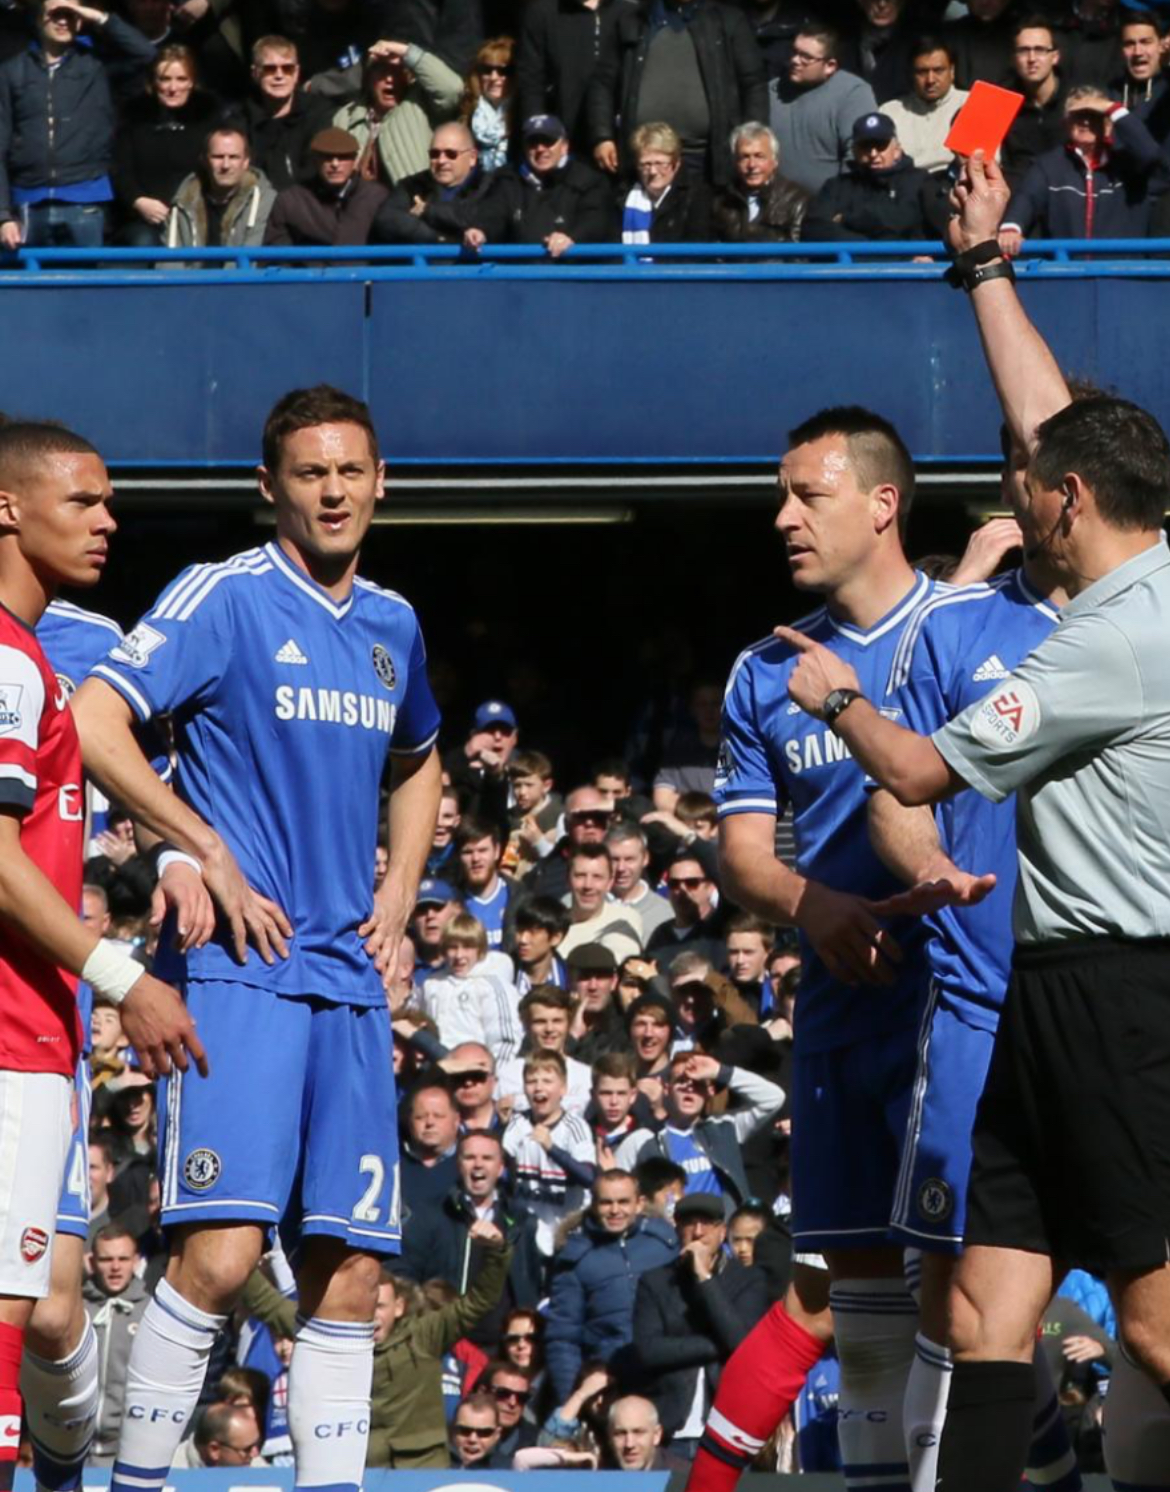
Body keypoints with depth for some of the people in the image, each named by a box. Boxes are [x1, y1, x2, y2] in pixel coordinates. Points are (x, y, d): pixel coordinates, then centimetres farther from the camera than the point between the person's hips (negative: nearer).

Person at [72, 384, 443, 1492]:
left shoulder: (392, 625, 16)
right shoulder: (225, 598, -4)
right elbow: (94, 721, -13)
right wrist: (209, 857, -14)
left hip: (350, 982, 6)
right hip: (241, 970, -6)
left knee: (349, 1275, 3)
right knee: (221, 1255, -18)